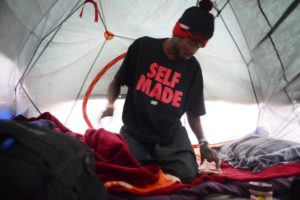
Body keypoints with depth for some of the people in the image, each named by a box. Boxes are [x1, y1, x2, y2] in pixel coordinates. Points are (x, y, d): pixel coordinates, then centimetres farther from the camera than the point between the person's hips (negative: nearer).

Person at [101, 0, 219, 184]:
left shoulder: (193, 68, -4)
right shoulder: (142, 47, -8)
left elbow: (193, 112, 6)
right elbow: (117, 82, 4)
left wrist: (203, 143, -6)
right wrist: (110, 104, -16)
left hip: (170, 135, 1)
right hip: (134, 133, -1)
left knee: (188, 174, -20)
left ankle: (160, 161, 13)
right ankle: (149, 161, 12)